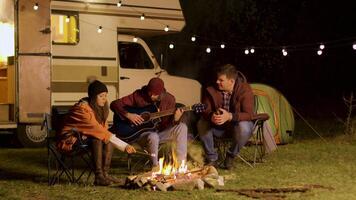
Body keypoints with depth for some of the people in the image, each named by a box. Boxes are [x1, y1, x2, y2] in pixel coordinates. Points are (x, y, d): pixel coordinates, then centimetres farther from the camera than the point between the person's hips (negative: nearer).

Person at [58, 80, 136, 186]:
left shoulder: (101, 107, 0)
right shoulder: (83, 109, -27)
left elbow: (103, 128, 9)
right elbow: (98, 130, -34)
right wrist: (124, 146, -36)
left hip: (84, 136, 8)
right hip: (70, 139, -8)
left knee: (109, 141, -15)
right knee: (97, 139, -32)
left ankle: (105, 173, -19)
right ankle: (98, 177, -34)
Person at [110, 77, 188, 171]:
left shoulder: (169, 99, -3)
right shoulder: (138, 96, -10)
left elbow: (168, 124, -3)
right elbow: (114, 104, -9)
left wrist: (175, 119, -26)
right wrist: (128, 115, -23)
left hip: (160, 132, 4)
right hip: (141, 133, -4)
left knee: (182, 127, -19)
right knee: (153, 137, -38)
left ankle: (180, 163, -19)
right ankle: (155, 166, -14)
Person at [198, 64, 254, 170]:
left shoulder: (245, 89, -21)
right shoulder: (212, 89, -14)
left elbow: (249, 114, -26)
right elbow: (205, 110, -11)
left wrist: (230, 116, -44)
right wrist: (211, 116, -37)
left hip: (237, 124, -3)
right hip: (218, 127, 3)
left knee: (244, 128, -37)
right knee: (202, 123, -25)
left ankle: (231, 155, -9)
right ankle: (211, 158, -11)